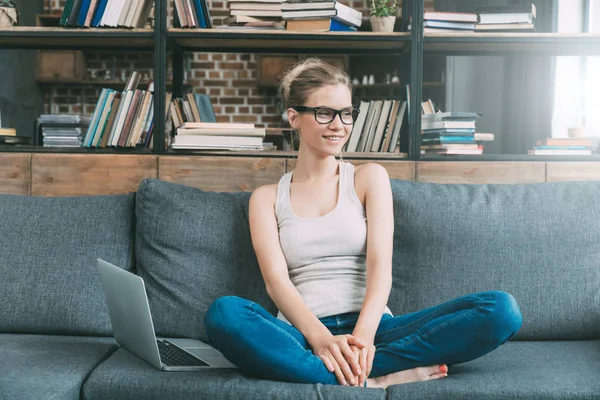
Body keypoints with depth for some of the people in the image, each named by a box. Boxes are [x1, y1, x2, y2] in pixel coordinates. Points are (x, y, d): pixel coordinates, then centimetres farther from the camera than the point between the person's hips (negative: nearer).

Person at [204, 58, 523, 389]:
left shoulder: (370, 178, 15)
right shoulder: (266, 198, 14)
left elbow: (380, 266, 0)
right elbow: (275, 280, -2)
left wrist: (362, 336, -20)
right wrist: (322, 338, -22)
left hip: (371, 328, 1)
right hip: (302, 335, -1)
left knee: (501, 309, -21)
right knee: (223, 313, -35)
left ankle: (349, 369, -30)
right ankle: (376, 381, -32)